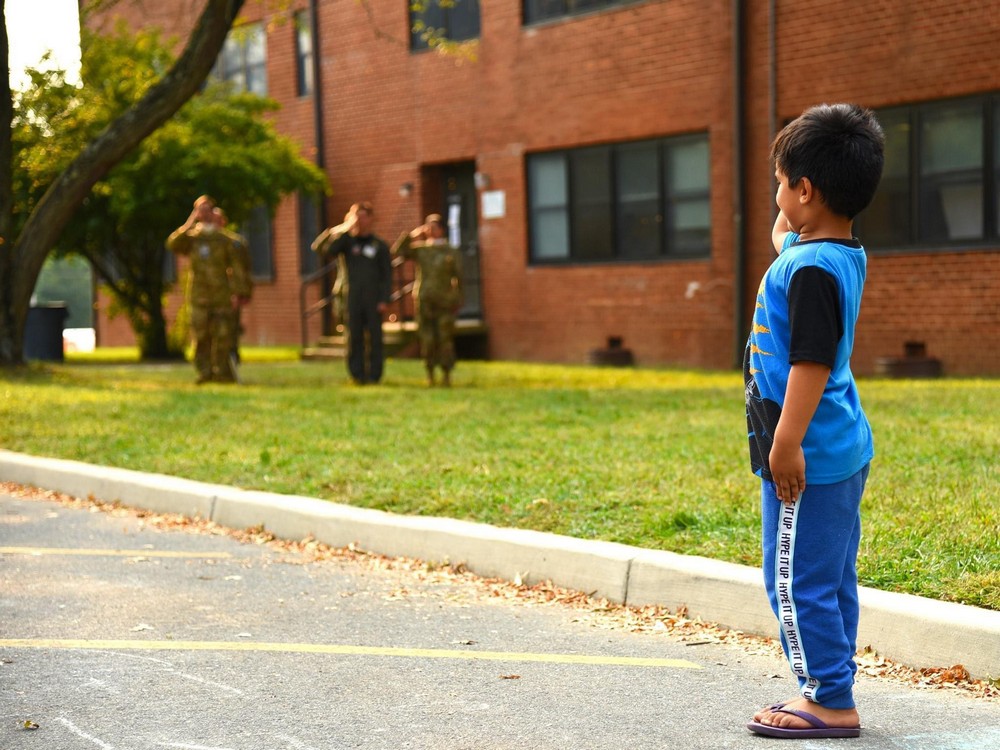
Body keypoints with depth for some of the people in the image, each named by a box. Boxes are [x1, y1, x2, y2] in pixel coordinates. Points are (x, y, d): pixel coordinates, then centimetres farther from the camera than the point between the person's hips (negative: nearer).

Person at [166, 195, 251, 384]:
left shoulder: (224, 241, 9)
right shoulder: (190, 238, 11)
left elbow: (236, 268, 5)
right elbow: (172, 245, -9)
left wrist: (239, 292, -5)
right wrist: (188, 224, -10)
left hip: (222, 298, -1)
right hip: (199, 297, 1)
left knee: (222, 337, -2)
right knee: (201, 337, -1)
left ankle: (222, 373, 5)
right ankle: (204, 373, 4)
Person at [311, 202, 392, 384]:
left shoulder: (380, 246, 9)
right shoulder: (347, 241, 9)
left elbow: (387, 275, 6)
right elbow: (322, 248, -7)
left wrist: (384, 300, -6)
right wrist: (344, 229, -11)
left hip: (373, 300, 0)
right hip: (352, 299, 1)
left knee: (374, 338, -2)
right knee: (354, 338, 0)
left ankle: (374, 375, 2)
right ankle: (357, 375, 4)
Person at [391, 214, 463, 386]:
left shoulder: (452, 252, 5)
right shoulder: (420, 249, 10)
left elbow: (458, 277, 5)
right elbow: (397, 250, 4)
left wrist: (458, 301, 1)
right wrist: (412, 234, -1)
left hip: (445, 302, -2)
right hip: (424, 301, 2)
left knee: (445, 339, -3)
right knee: (427, 339, 1)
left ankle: (446, 375, 2)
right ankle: (430, 374, 8)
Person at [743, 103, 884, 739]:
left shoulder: (811, 270, -20)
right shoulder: (845, 253, 10)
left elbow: (812, 363, -26)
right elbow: (782, 234, 30)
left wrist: (786, 443, -27)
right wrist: (817, 147, 21)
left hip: (806, 457, -10)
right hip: (845, 450, 10)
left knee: (797, 581, -2)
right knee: (832, 579, 16)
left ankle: (830, 702, 5)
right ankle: (834, 695, 26)